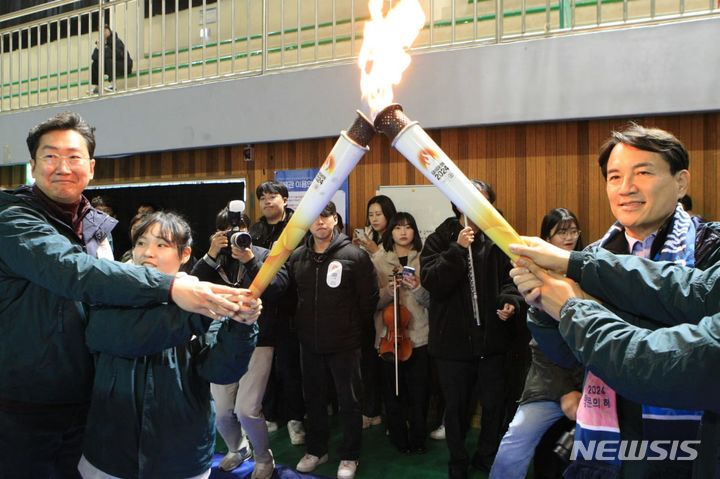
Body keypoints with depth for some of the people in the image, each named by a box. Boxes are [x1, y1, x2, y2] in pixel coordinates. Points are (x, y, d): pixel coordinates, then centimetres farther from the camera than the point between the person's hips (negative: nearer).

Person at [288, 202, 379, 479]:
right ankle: (316, 450, 37)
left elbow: (369, 298, -6)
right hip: (309, 344, 4)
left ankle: (349, 457, 27)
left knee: (349, 402, 9)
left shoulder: (354, 255, -11)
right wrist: (302, 325, 8)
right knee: (314, 399, 18)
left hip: (345, 344, -4)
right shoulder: (296, 257, 2)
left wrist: (355, 329, 1)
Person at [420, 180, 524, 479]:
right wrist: (458, 249, -23)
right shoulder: (439, 240, -3)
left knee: (495, 403, 10)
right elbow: (431, 281, -16)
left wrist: (510, 301, -12)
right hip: (452, 340, -1)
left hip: (491, 339, 1)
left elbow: (509, 277, 7)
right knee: (456, 407, 13)